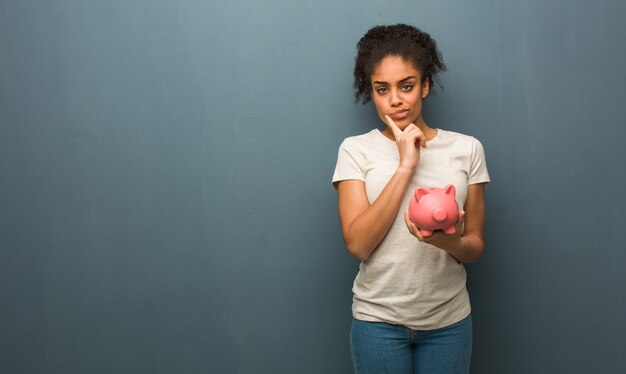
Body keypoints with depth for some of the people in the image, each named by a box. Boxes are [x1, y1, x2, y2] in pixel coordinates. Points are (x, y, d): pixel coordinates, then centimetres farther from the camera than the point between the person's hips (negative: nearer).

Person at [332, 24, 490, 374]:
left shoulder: (466, 148, 0)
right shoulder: (356, 150, -5)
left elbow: (475, 246, 3)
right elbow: (358, 244, -15)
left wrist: (447, 241, -21)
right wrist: (405, 165, -17)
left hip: (448, 318, 2)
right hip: (379, 318, -1)